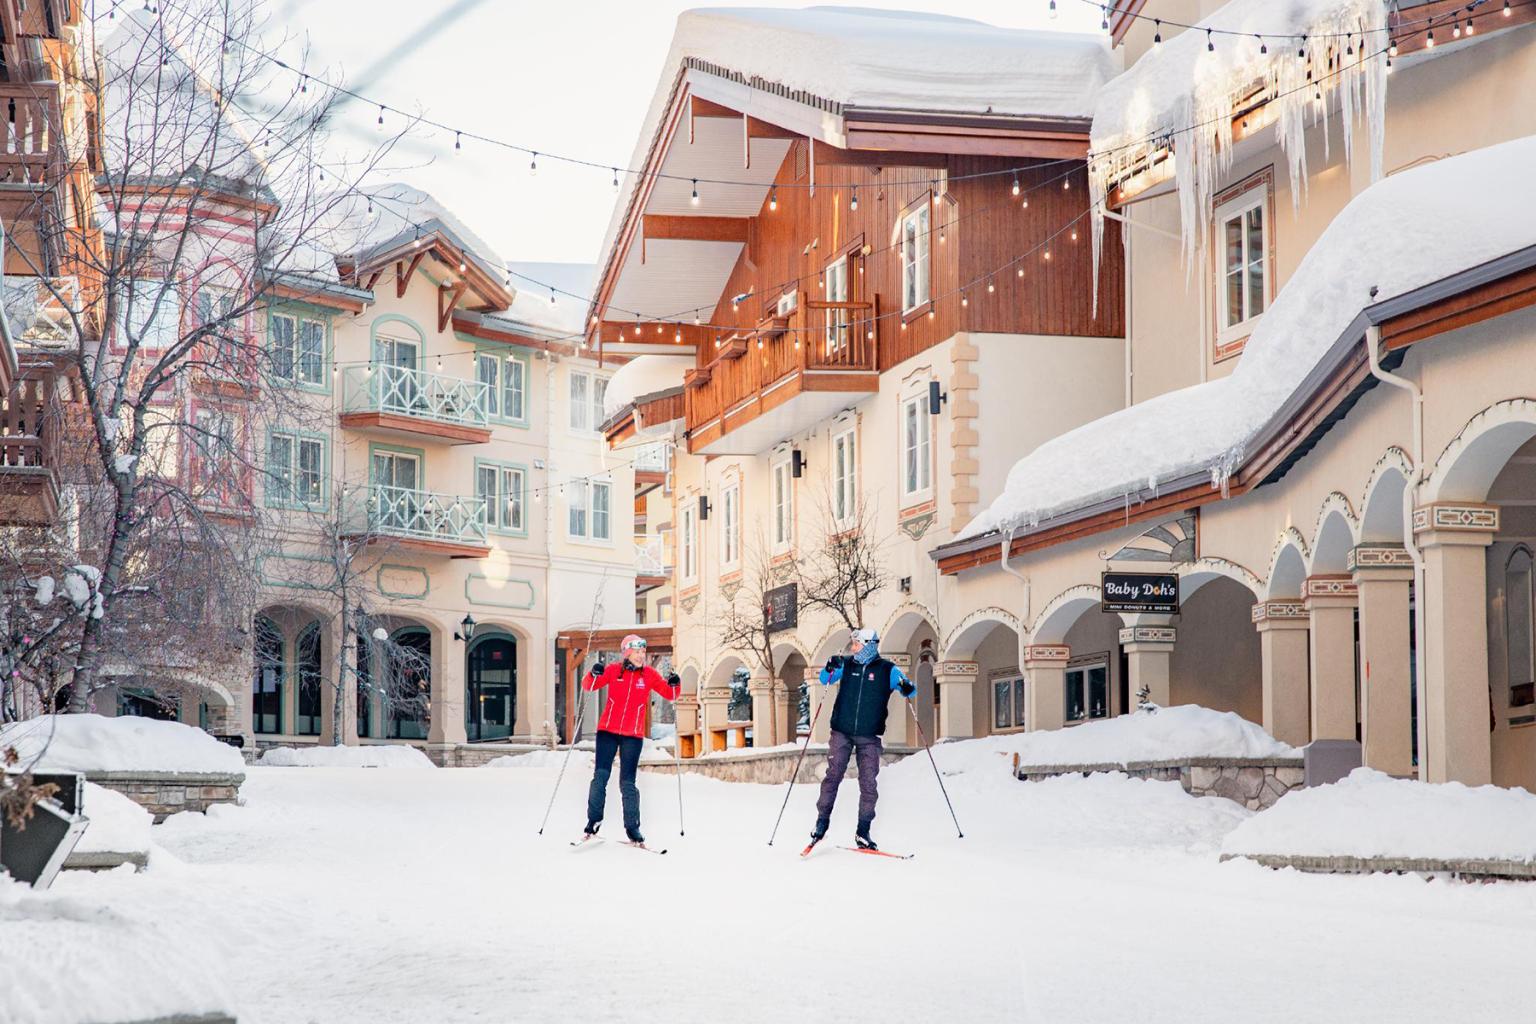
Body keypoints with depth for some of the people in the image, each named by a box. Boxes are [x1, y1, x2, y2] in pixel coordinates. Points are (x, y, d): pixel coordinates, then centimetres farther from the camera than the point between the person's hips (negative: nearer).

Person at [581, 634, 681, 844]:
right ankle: (594, 819, 10)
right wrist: (594, 675, -25)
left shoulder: (649, 674, 2)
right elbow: (589, 686, -4)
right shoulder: (613, 670, 0)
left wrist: (674, 685, -20)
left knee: (627, 782, -2)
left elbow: (669, 694, 2)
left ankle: (632, 827, 6)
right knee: (601, 776, -4)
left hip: (633, 735, 0)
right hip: (608, 731, 0)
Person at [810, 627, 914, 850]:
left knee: (868, 784, -3)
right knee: (833, 775, -6)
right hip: (841, 732, 1)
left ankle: (863, 832, 4)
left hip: (869, 737, -1)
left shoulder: (886, 670, 0)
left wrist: (906, 688, -25)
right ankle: (822, 821, 6)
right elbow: (825, 680, 11)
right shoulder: (847, 665, 6)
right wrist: (830, 668, -11)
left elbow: (909, 689, 0)